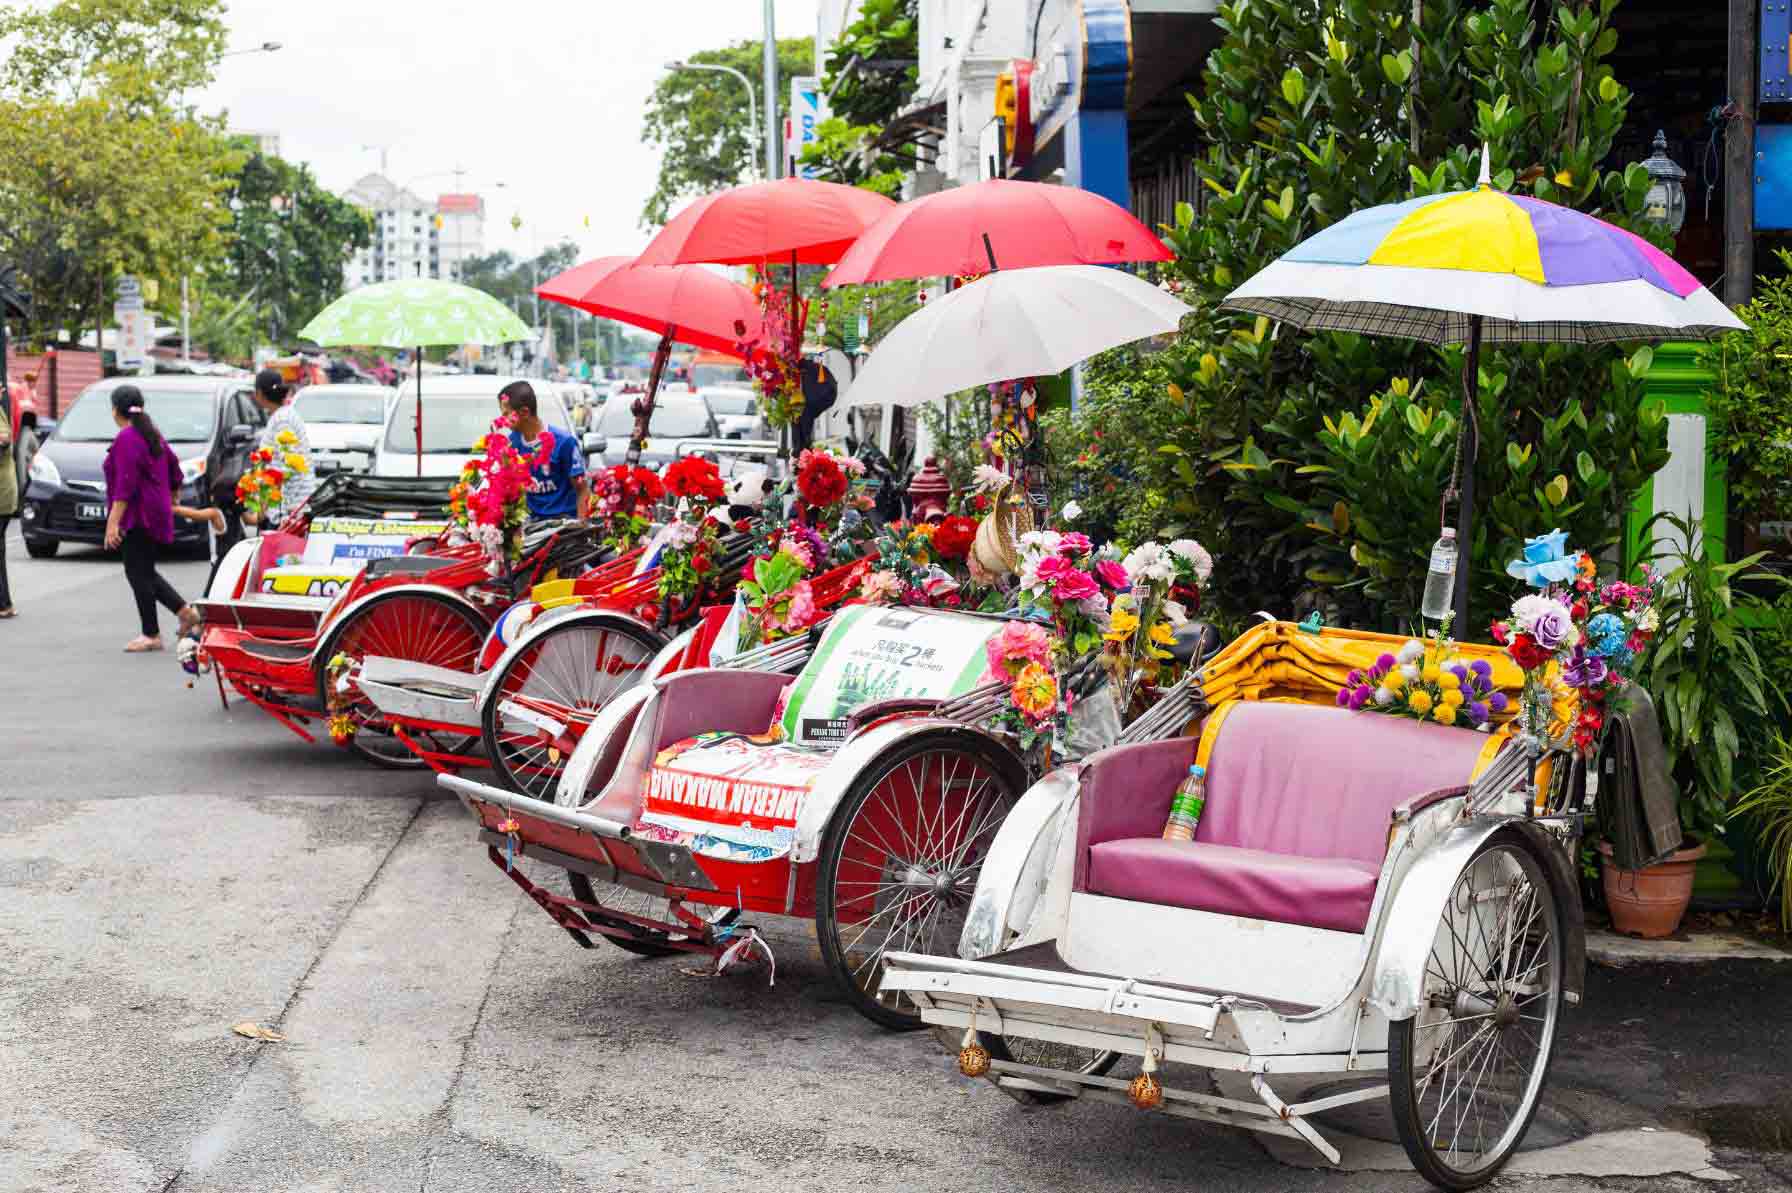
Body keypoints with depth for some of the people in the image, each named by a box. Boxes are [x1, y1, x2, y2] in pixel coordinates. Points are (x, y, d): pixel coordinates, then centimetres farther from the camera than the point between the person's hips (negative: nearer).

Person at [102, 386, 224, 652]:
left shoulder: (125, 439, -16)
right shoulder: (152, 433, 12)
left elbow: (125, 484, -22)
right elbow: (173, 464, 22)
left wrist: (113, 522, -23)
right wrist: (173, 501, 35)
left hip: (137, 516, -9)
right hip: (156, 511, 9)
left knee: (138, 573, -2)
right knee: (144, 571, 16)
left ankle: (151, 635, 2)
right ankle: (185, 611, 10)